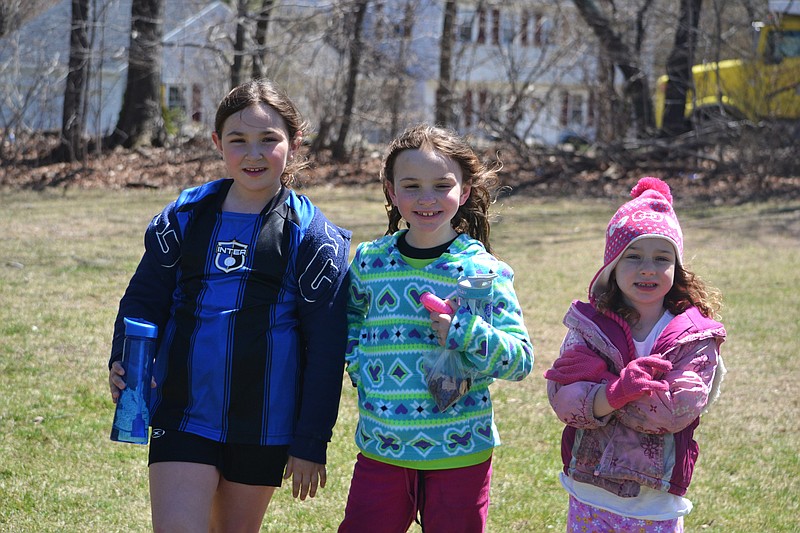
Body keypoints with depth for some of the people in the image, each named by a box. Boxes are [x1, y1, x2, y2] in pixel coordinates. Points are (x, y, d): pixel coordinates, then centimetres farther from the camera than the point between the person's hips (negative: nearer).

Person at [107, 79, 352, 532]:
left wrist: (311, 442, -6)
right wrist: (124, 364, -12)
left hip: (264, 424, -1)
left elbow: (325, 346, -5)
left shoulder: (312, 236, -4)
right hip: (185, 414, 1)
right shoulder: (184, 218, 3)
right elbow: (145, 299, 9)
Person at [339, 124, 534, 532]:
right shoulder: (369, 262, 3)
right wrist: (357, 365, 4)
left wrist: (466, 333, -23)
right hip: (380, 445, 3)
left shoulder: (483, 271, -7)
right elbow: (349, 316, 22)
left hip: (459, 452, -2)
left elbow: (521, 360, -8)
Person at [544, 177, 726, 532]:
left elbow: (675, 412, -18)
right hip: (590, 495, 1)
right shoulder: (589, 326, -2)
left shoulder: (695, 339, -7)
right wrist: (615, 392, -30)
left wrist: (595, 374, -17)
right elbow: (563, 400, -11)